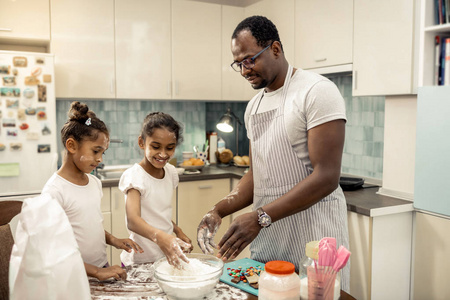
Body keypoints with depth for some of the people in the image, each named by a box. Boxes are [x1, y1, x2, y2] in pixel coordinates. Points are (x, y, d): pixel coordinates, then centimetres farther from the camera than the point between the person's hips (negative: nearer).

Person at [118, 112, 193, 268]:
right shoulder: (134, 176, -21)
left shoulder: (170, 172, 1)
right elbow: (133, 220, -36)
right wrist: (159, 236, -52)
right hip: (139, 261, -6)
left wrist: (178, 232, 4)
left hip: (167, 256, 6)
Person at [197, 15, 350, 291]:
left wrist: (260, 217, -24)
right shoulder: (254, 107, 11)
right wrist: (219, 211, -1)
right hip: (266, 242, 7)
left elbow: (326, 177, -20)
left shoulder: (317, 92, -12)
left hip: (313, 242, -6)